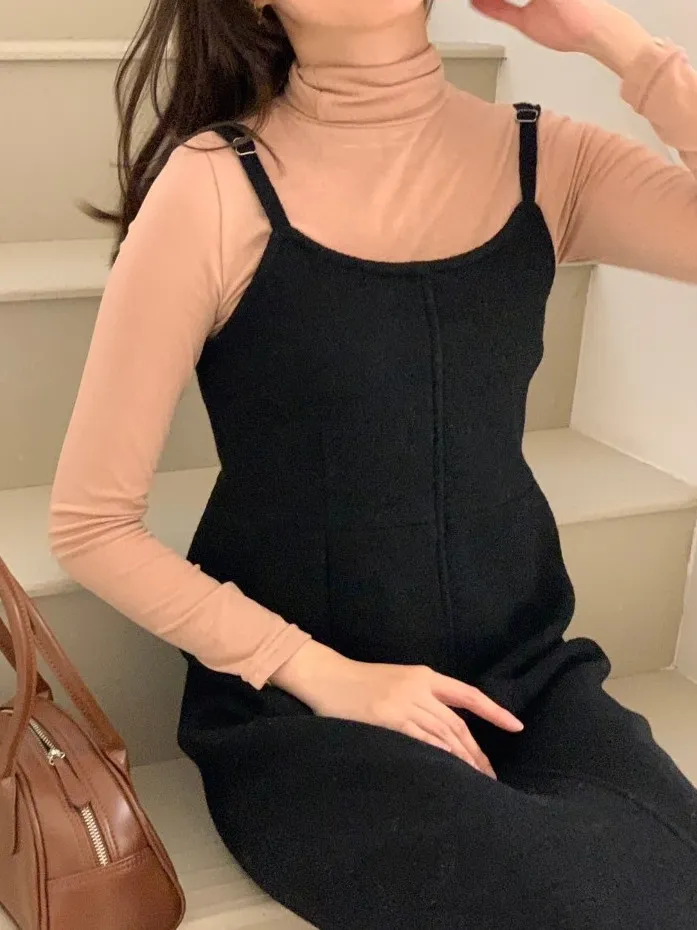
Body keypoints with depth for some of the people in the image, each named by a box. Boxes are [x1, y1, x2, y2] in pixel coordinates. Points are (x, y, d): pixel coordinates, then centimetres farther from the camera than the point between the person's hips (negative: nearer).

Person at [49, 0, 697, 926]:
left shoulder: (545, 163, 1)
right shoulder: (215, 189, -10)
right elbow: (91, 523, -6)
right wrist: (320, 675, -11)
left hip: (527, 677, 3)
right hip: (293, 714, -3)